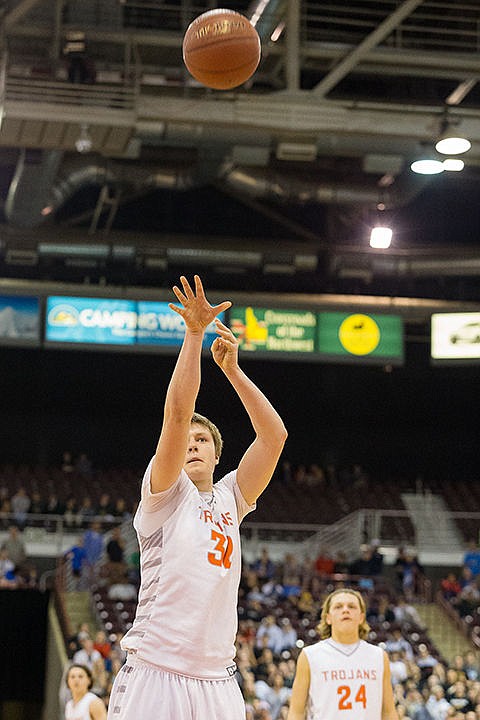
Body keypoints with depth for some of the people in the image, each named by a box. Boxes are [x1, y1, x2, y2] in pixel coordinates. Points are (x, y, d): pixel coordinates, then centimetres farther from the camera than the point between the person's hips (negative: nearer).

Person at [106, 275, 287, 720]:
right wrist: (194, 334, -10)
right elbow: (177, 414, -9)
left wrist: (232, 369, 6)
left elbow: (274, 436, 9)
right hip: (155, 672, -5)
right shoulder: (165, 493, 4)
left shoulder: (229, 500, 17)